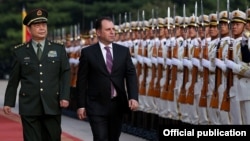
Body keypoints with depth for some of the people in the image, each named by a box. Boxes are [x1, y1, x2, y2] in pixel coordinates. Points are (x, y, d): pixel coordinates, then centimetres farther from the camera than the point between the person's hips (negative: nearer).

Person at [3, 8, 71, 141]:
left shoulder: (59, 49, 8)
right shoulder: (20, 52, 6)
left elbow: (65, 74, 5)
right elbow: (14, 79, 8)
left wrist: (65, 97, -6)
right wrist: (9, 102, 7)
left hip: (52, 106, 1)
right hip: (29, 106, -1)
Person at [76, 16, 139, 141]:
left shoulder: (124, 51, 6)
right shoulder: (88, 52, -2)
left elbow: (131, 75, 0)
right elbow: (82, 81, -1)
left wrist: (133, 97, -15)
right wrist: (81, 105, -4)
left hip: (117, 105, 3)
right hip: (97, 105, -3)